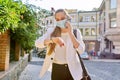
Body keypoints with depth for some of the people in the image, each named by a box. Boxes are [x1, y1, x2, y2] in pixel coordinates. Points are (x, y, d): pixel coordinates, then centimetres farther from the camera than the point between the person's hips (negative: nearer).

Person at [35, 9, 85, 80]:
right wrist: (53, 39, -32)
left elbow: (81, 50, -14)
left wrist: (70, 33, -19)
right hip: (56, 69, 1)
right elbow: (37, 43, -16)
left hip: (71, 69, -1)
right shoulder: (51, 31, 0)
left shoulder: (75, 32, -2)